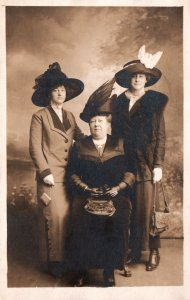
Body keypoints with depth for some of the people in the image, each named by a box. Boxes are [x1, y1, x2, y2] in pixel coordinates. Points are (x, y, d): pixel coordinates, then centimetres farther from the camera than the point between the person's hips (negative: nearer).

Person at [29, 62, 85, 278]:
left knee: (68, 216, 8)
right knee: (55, 217, -4)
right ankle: (53, 261, 11)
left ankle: (67, 256, 21)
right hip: (51, 176, -5)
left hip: (70, 175, 5)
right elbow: (35, 148, -6)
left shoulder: (69, 116, 17)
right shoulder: (40, 116, -1)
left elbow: (81, 138, 10)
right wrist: (45, 172, -13)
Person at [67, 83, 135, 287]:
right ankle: (81, 270, -8)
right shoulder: (80, 146, 16)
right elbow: (73, 173, 8)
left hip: (115, 196, 0)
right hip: (86, 197, 1)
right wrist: (86, 188, -7)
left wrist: (118, 188, -8)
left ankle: (109, 272, -9)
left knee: (115, 224, -28)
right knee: (82, 223, -27)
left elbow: (131, 172, 7)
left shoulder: (120, 145, 14)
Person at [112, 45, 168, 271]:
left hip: (146, 161, -2)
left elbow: (161, 135, -1)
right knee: (128, 206, 5)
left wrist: (158, 165, -7)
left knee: (147, 206, -3)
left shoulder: (155, 100, 1)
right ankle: (134, 249, 19)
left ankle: (153, 251, 13)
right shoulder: (119, 101, 9)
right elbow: (115, 132, 9)